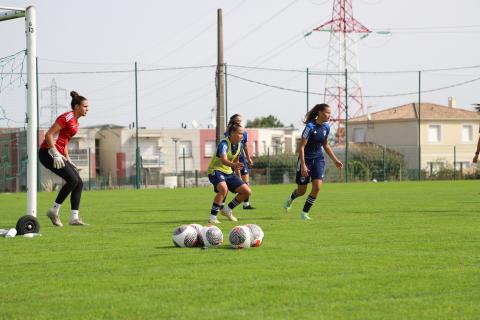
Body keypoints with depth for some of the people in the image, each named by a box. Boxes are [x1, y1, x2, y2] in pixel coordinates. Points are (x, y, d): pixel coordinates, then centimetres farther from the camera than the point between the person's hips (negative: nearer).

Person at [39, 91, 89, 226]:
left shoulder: (75, 121, 16)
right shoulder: (67, 117, -13)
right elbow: (49, 135, -18)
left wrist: (68, 159, 17)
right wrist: (56, 155, -22)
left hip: (58, 154, 10)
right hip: (48, 152, -10)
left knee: (79, 183, 1)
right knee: (72, 180, -19)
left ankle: (74, 218, -1)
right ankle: (54, 210, -7)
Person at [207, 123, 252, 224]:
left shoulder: (240, 145, 3)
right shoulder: (224, 143, -22)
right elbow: (223, 160, -40)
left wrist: (239, 178, 23)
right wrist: (234, 165, -60)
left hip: (229, 172, 8)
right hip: (216, 170, -8)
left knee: (247, 192, 1)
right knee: (223, 189, -37)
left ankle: (227, 210, 21)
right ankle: (213, 217, -29)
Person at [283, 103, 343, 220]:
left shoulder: (326, 127, 1)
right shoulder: (310, 126, -20)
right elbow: (301, 147, -19)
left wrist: (335, 160, 16)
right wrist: (303, 165, -25)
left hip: (318, 159, 5)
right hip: (306, 159, -5)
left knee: (317, 187, -13)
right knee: (302, 191, 7)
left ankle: (304, 212, 2)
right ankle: (290, 199, 43)